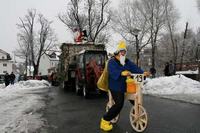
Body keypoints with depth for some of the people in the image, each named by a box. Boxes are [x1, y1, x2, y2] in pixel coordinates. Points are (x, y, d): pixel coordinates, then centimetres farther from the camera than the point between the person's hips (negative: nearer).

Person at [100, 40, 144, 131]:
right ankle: (105, 120, -7)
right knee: (119, 104, -21)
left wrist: (142, 73, -21)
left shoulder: (127, 62, 13)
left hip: (126, 86, 7)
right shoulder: (112, 62, -9)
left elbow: (135, 68, -1)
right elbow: (113, 72, -28)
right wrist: (122, 73, -48)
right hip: (116, 87, -7)